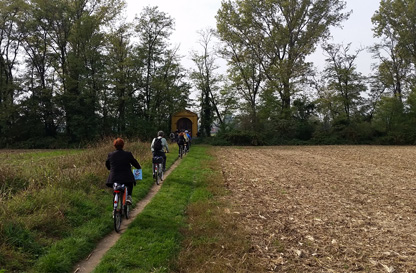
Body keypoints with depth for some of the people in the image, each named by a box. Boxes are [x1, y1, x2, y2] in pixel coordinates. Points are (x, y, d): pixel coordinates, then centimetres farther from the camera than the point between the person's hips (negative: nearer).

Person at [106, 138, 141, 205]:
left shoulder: (110, 155, 3)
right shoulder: (128, 154, -2)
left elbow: (107, 165, 18)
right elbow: (134, 162, 10)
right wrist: (139, 167, 31)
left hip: (114, 178, 2)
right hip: (127, 178, -1)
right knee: (130, 185, 29)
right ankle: (129, 196, 7)